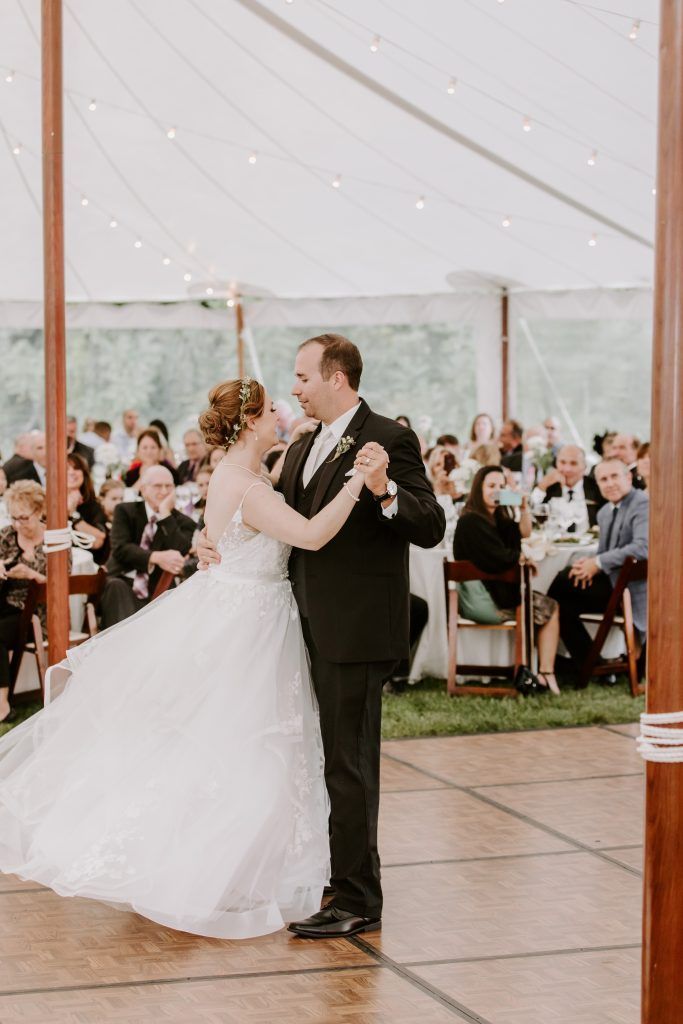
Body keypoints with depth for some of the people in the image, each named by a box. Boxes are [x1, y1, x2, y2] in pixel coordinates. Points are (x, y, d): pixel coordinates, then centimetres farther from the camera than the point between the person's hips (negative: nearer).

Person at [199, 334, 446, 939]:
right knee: (336, 760, 19)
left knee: (349, 766, -5)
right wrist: (214, 540, 5)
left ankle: (358, 905, 2)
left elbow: (431, 528, -18)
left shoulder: (388, 441, -11)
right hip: (314, 629, 9)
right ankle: (344, 880, 32)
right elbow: (273, 525, 21)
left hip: (358, 632, -9)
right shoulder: (302, 450, 15)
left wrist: (384, 489, -35)